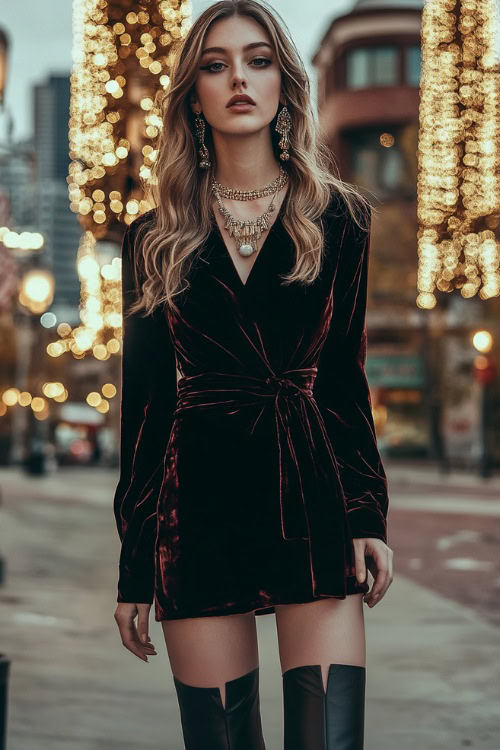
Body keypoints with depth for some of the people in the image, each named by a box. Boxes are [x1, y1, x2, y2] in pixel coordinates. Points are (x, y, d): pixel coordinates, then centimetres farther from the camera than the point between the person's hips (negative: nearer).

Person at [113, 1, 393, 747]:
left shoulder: (337, 219, 7)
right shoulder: (156, 239, 8)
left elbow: (345, 378, 8)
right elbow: (144, 400, 8)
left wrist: (368, 515, -3)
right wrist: (134, 568, 6)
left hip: (311, 502, -1)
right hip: (200, 510, 1)